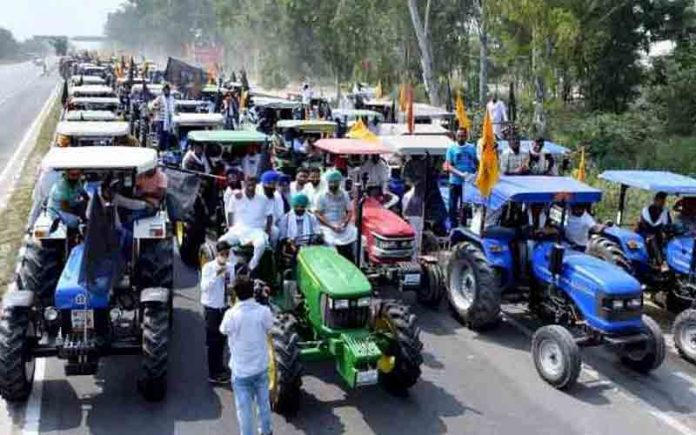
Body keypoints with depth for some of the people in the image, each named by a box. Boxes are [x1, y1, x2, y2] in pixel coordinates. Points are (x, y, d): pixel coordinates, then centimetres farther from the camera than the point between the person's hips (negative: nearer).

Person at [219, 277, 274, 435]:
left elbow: (223, 330, -1)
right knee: (263, 402, 23)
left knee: (244, 408, 11)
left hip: (241, 370, -3)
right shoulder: (264, 311, -15)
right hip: (261, 367, 3)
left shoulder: (231, 314, -22)